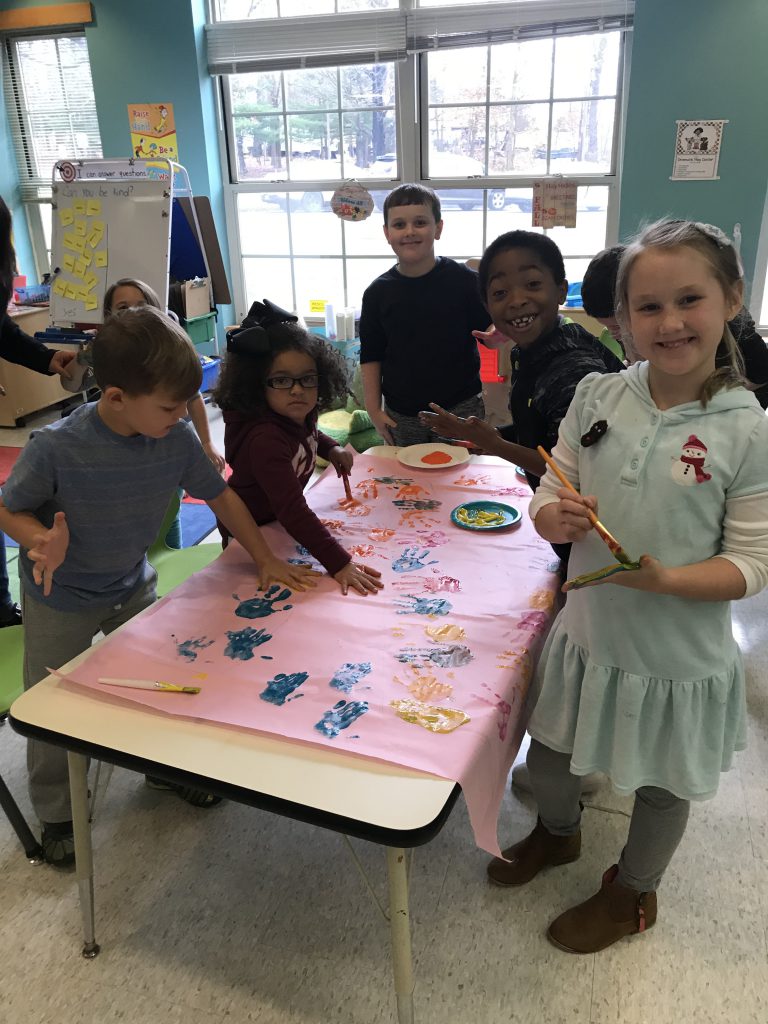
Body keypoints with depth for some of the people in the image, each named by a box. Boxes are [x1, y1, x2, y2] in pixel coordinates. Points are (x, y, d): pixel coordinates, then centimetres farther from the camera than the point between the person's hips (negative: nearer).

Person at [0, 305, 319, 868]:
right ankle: (56, 814, 36)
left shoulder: (178, 440, -20)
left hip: (132, 585, 4)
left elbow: (221, 496, -6)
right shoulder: (55, 448, -32)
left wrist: (266, 558, -5)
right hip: (59, 596, -3)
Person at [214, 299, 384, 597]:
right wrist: (339, 563, -53)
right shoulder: (266, 440, -41)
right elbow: (293, 511, -49)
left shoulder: (299, 414, -14)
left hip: (278, 522, 8)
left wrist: (331, 449, -7)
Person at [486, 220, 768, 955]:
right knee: (548, 751, 24)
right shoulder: (596, 397, -8)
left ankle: (632, 892, 51)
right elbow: (549, 500, -1)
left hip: (677, 653, -3)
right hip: (587, 631, 4)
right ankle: (557, 833, 59)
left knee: (662, 783, 21)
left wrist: (664, 578, -31)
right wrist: (555, 518, -24)